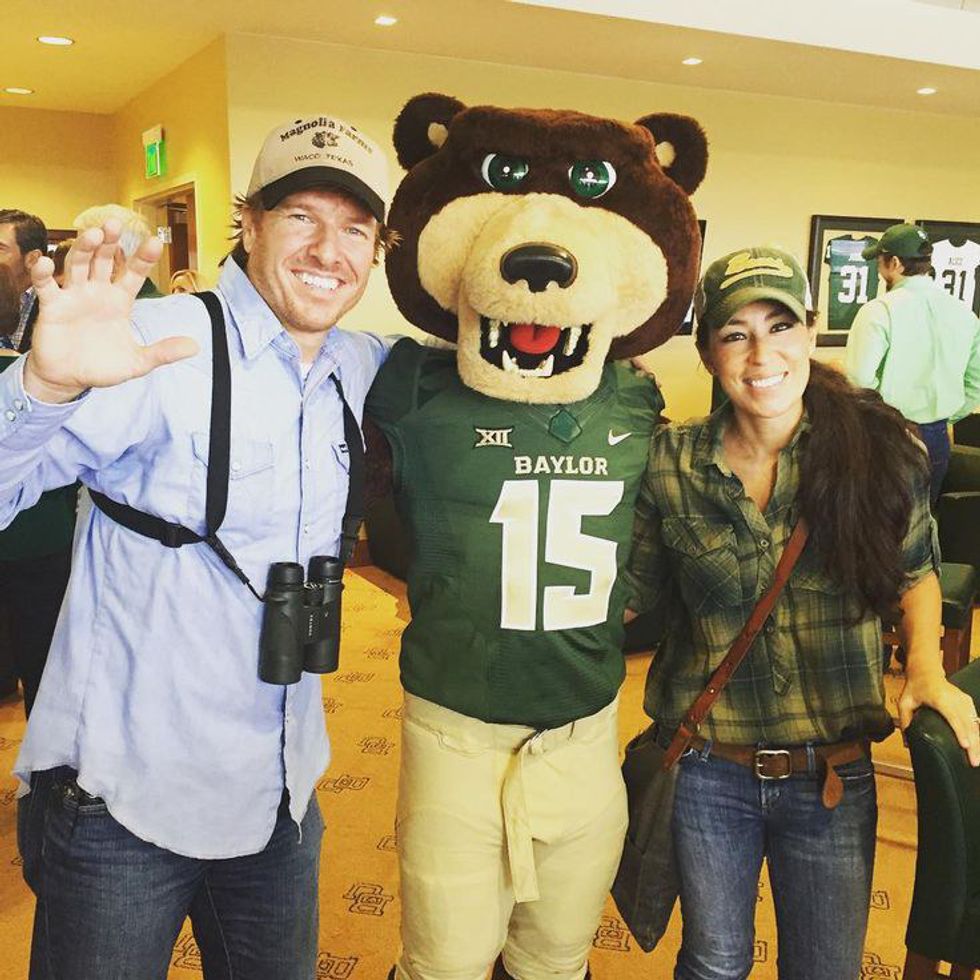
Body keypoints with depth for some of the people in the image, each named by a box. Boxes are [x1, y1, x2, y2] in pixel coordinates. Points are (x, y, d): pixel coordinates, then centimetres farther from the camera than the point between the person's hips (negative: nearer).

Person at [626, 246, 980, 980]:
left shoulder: (880, 449, -9)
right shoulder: (671, 464, -9)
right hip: (707, 773, 0)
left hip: (834, 777, 1)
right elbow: (638, 597, 0)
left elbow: (915, 569, 6)